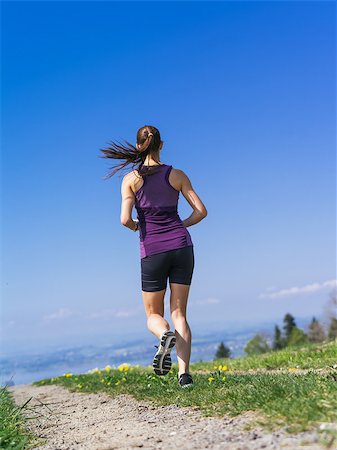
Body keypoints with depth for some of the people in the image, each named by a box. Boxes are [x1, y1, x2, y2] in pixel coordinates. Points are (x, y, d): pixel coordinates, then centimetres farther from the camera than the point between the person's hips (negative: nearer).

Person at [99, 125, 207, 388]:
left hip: (152, 251, -2)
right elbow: (201, 211, 3)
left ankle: (166, 336, -20)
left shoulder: (131, 179, -1)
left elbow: (125, 220, -10)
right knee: (179, 313, 9)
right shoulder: (177, 175, 5)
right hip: (182, 246, 2)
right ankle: (184, 373, -4)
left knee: (154, 315, 15)